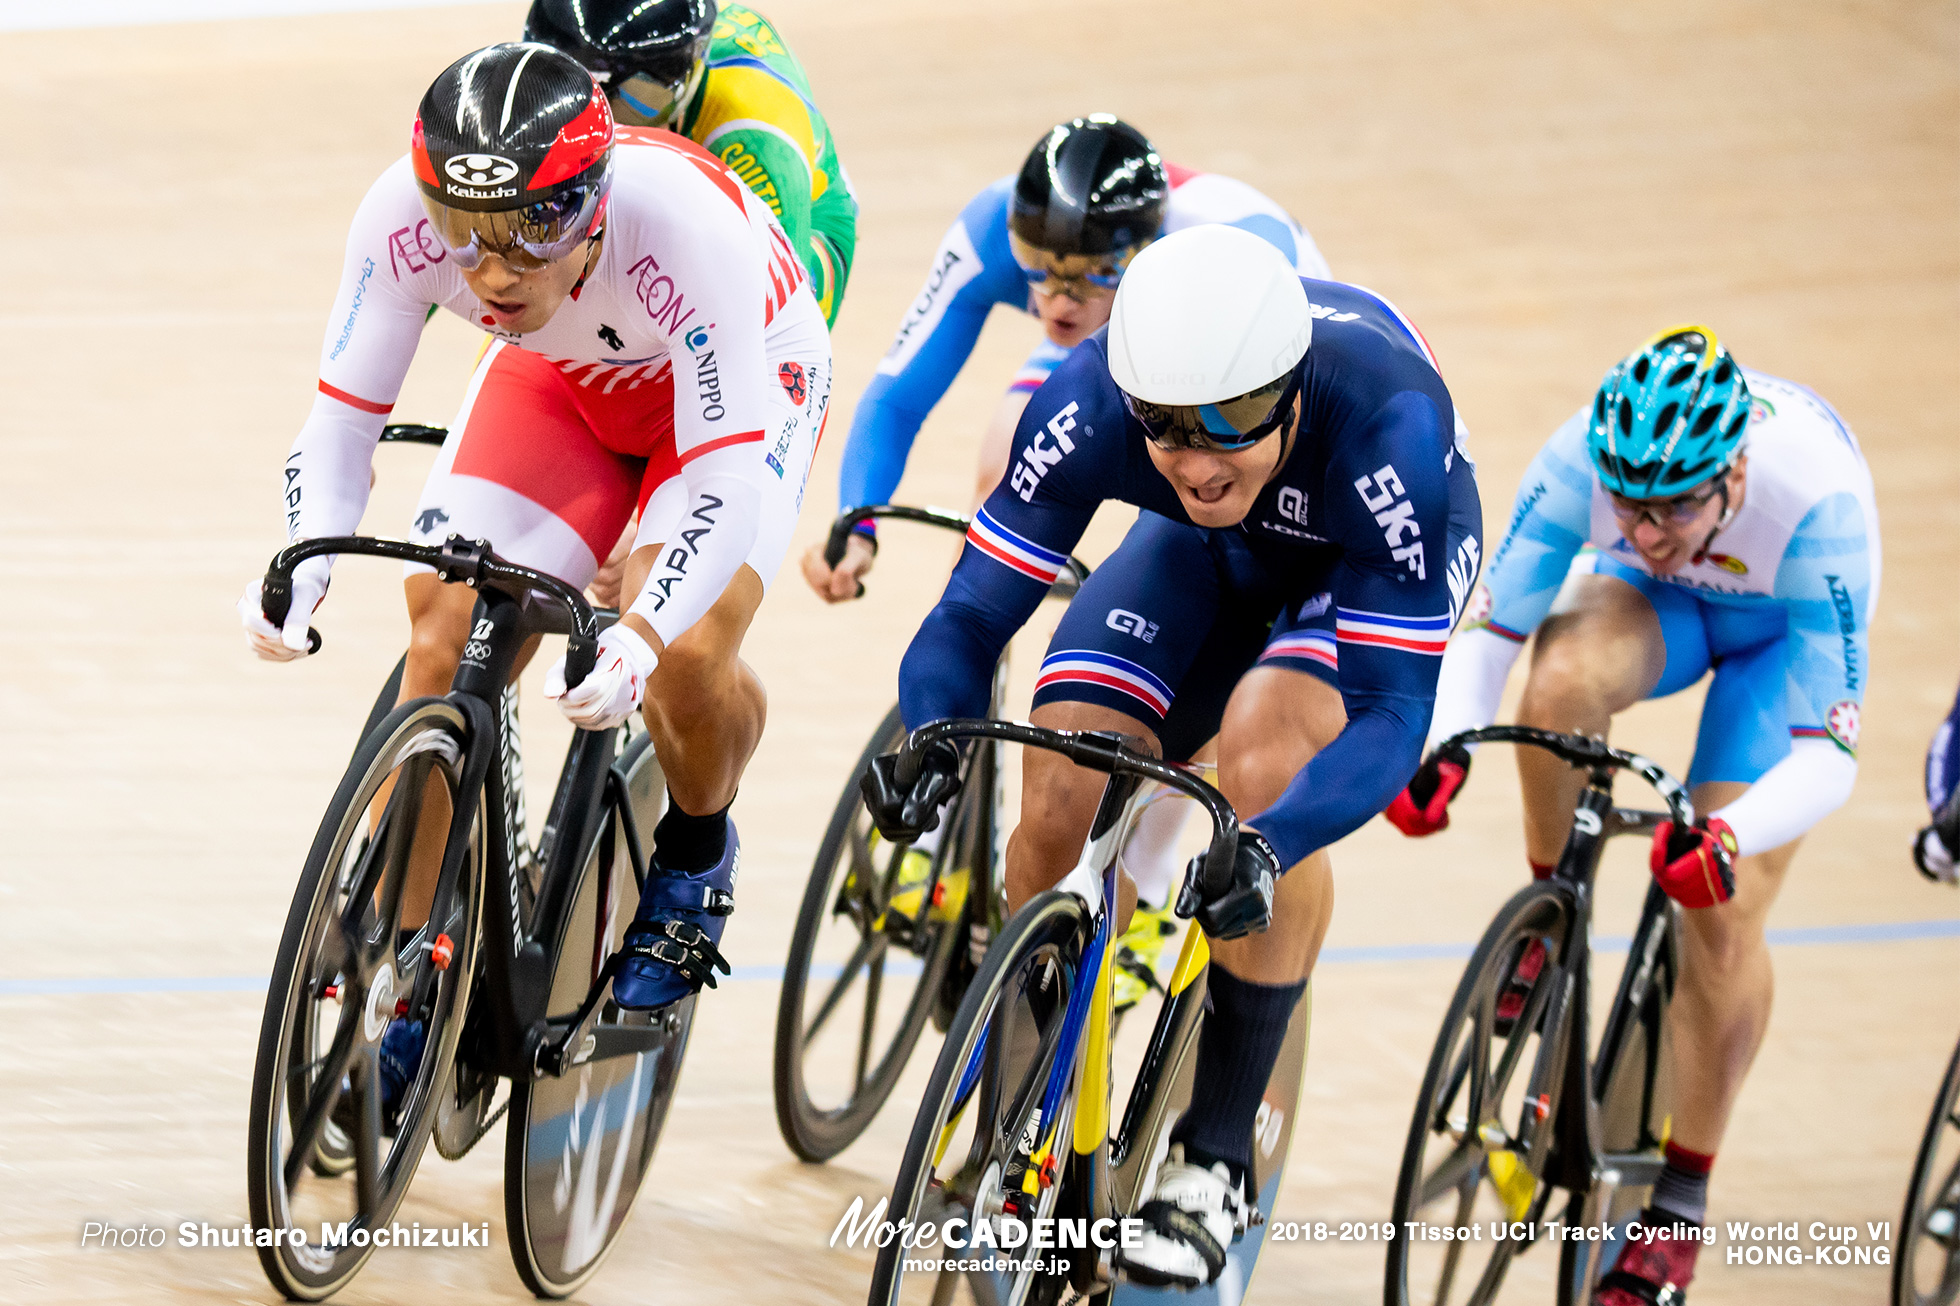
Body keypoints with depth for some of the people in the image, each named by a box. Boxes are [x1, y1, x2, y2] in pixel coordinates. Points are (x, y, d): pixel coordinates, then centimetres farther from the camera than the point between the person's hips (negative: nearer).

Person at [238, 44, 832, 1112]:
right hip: (558, 382, 3)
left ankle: (697, 852, 8)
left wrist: (638, 644, -54)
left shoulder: (684, 224, -42)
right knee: (445, 636, -14)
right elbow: (342, 415, -23)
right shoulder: (404, 215, -32)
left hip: (735, 381, -3)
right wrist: (300, 572, -42)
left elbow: (726, 480, -40)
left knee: (685, 655, -26)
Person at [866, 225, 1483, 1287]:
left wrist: (1265, 846, -58)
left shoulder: (1387, 426, -43)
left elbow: (1390, 710, -41)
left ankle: (1215, 1159, -16)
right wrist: (930, 743, -47)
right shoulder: (1090, 400, -34)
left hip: (1367, 556, -3)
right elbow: (973, 611, -26)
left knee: (1264, 753, -32)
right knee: (1058, 807, -17)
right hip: (1209, 557, 3)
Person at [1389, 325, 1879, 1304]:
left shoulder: (1817, 501, -41)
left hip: (1783, 629, -2)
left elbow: (1827, 756, -39)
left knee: (1723, 915, -15)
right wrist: (1443, 746, -43)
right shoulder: (1583, 458, -34)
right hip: (1649, 604, 2)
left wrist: (1729, 841, -58)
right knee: (1563, 680, -35)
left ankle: (1682, 1197, 3)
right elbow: (1488, 627, -23)